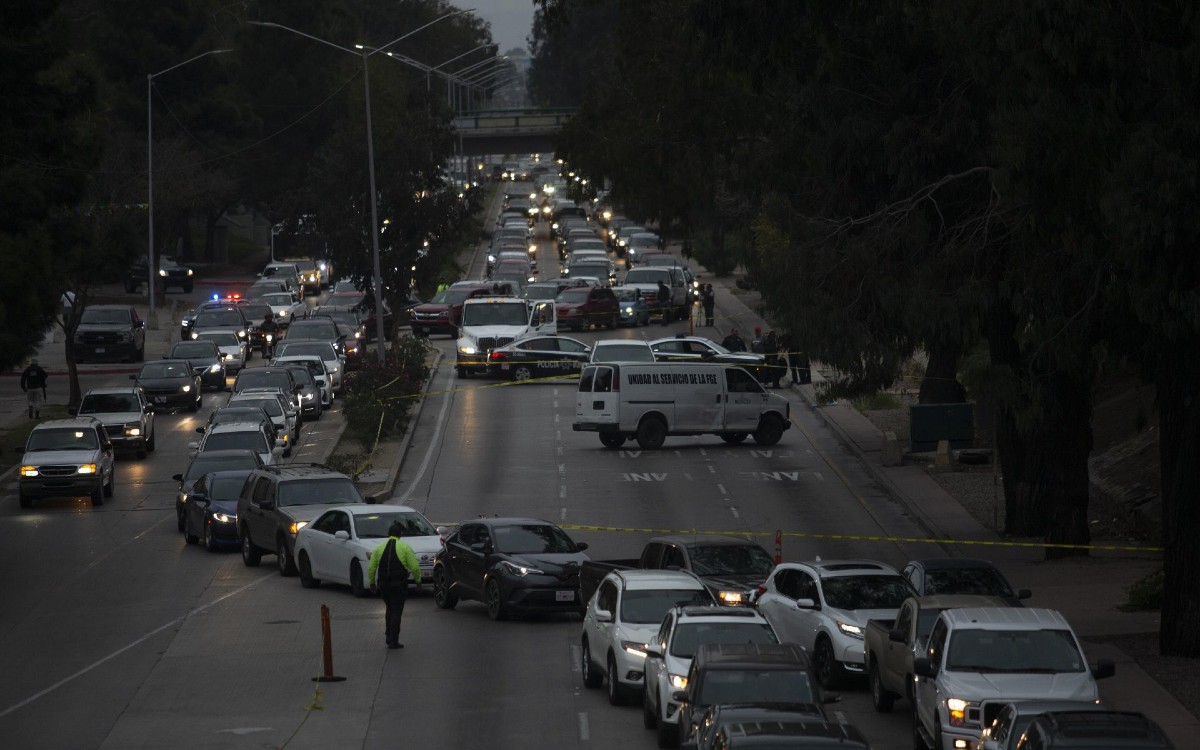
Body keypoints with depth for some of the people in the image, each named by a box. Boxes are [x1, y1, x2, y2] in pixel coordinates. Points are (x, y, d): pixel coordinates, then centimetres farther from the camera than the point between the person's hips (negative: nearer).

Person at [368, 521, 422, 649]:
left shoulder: (380, 548, 6)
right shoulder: (404, 547, -4)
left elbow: (371, 568, 7)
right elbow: (415, 567, -7)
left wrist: (372, 582, 19)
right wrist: (418, 579, 8)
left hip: (383, 585, 4)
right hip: (399, 584, -4)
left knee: (390, 610, 22)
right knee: (396, 612, 0)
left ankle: (388, 636, 20)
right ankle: (393, 641, -5)